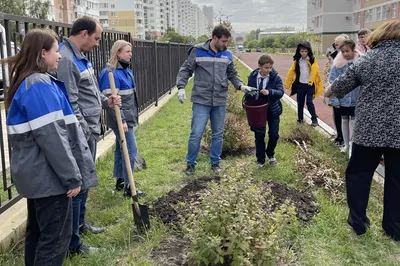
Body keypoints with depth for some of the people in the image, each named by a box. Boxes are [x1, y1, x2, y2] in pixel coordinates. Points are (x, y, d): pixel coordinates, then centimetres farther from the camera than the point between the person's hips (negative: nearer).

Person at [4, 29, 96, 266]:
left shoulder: (26, 83, 13)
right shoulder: (40, 86, -19)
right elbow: (51, 136, -24)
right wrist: (72, 176, -19)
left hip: (37, 173, 10)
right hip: (50, 175, -10)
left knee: (38, 230, 20)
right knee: (57, 235, 0)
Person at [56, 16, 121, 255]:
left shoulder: (81, 57, 13)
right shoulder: (65, 59, -21)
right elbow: (70, 104, -24)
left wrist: (106, 101, 6)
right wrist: (84, 133, -21)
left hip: (90, 131, 10)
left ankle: (80, 223, 39)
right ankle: (72, 243, 12)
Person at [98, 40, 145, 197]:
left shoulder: (126, 70, 10)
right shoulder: (111, 73, -18)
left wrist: (133, 115, 22)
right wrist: (122, 120, -23)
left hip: (128, 117, 9)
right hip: (121, 119, -9)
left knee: (121, 149, 16)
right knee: (131, 150, -6)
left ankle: (120, 180, 27)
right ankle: (128, 187, 3)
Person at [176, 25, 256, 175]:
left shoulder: (227, 55, 7)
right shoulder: (198, 52, -5)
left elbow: (232, 74, 16)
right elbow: (185, 70, -2)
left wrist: (241, 86, -1)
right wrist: (181, 87, -15)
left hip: (220, 102, 4)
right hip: (201, 101, -4)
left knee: (218, 134, 12)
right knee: (196, 134, -4)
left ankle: (215, 162, 28)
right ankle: (191, 163, 15)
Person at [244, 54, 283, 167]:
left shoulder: (275, 77, -12)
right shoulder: (252, 77, -8)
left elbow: (281, 92, -22)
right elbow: (248, 93, 3)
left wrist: (269, 92, -39)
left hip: (272, 110, -1)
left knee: (274, 135, 4)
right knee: (259, 136, 7)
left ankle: (270, 154, 33)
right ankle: (260, 159, 24)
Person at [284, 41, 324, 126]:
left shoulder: (312, 60, -4)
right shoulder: (297, 61, 5)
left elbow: (314, 71, -13)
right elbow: (291, 72, 3)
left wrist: (311, 81, -26)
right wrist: (287, 84, -2)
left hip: (310, 85, -4)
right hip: (300, 85, 4)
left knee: (309, 102, -8)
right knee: (300, 102, 10)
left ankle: (314, 119, 2)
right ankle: (300, 118, 24)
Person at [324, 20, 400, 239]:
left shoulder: (367, 59, 0)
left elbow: (342, 84, 11)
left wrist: (329, 92, 31)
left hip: (369, 130, 0)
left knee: (358, 174, 15)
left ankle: (358, 222, 21)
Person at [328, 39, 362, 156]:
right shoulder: (338, 63, -8)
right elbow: (332, 81, -7)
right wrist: (334, 99, -12)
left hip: (357, 98, -2)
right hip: (342, 98, 2)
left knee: (353, 121, 4)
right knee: (344, 120, 16)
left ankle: (352, 146, 13)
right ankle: (346, 145, 31)